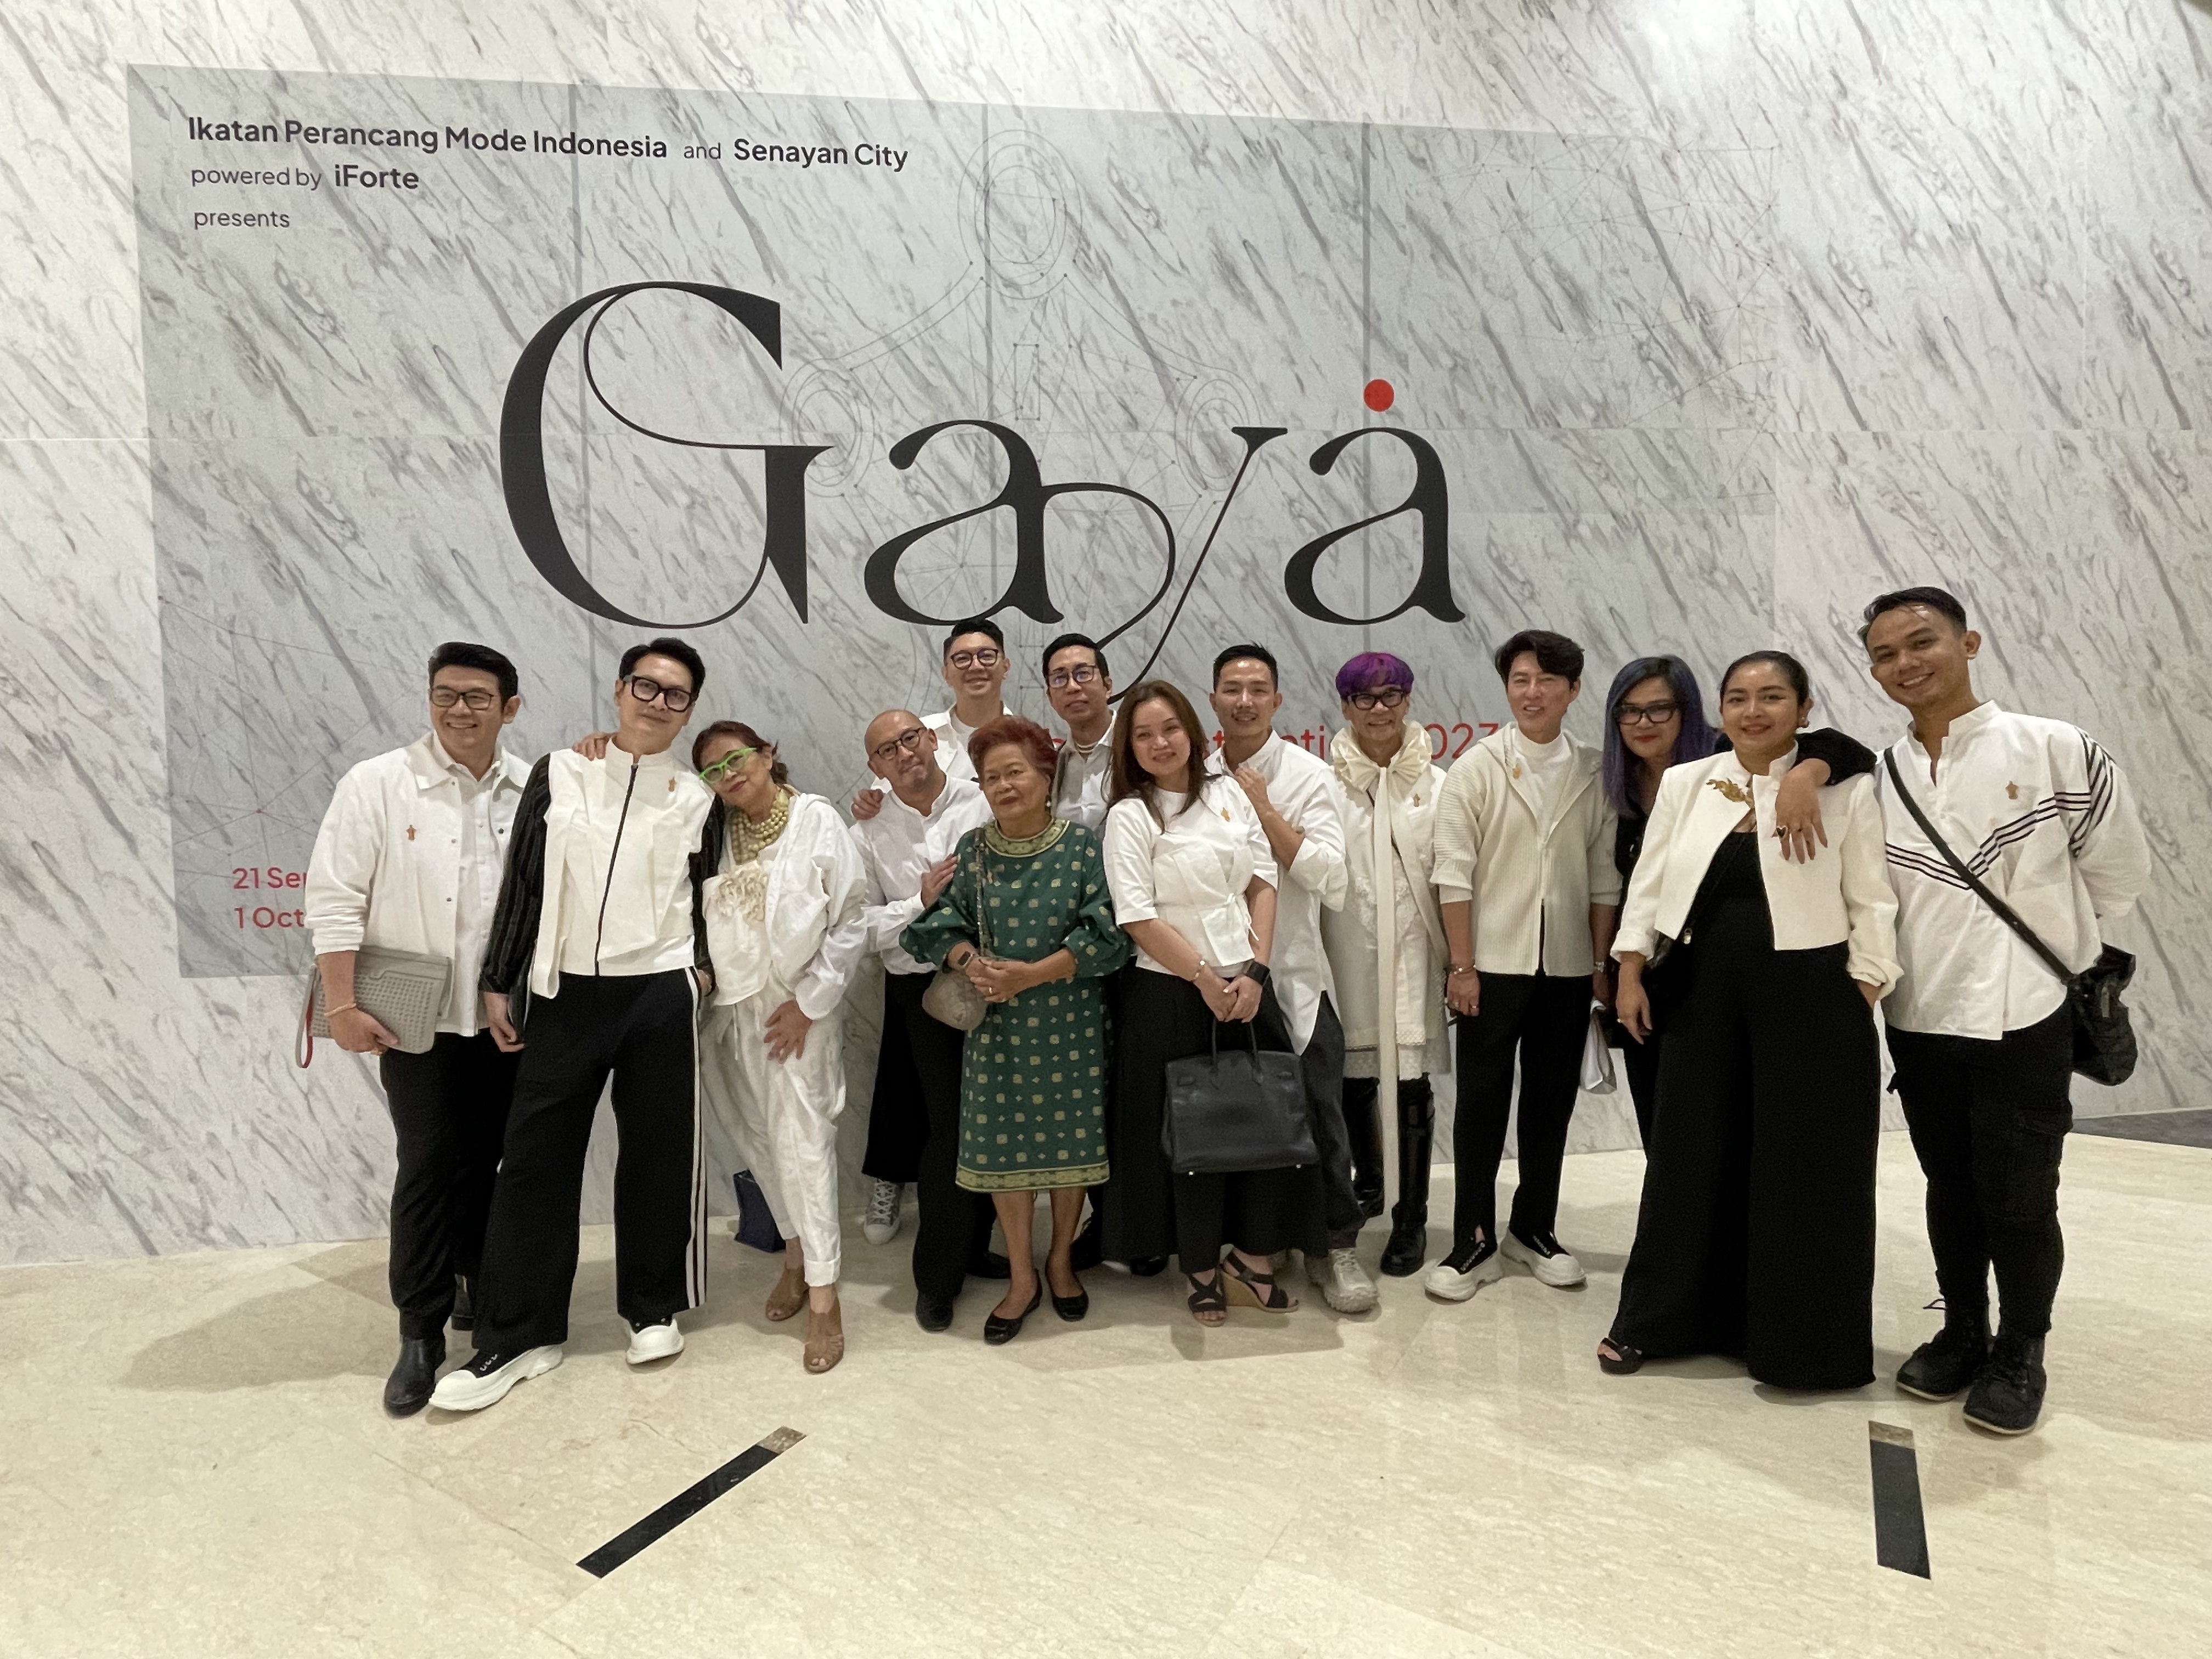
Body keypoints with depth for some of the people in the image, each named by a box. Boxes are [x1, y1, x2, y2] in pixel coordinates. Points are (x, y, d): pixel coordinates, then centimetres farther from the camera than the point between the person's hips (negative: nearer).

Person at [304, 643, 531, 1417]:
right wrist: (343, 1005, -11)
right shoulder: (376, 785, -6)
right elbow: (336, 899, -7)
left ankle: (482, 1285, 34)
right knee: (428, 1169, 1)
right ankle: (421, 1333, 14)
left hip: (508, 1016, 3)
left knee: (489, 1160, 14)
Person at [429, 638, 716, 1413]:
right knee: (536, 1157, 4)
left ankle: (653, 1307, 25)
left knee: (659, 1154, 7)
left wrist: (700, 968, -2)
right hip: (563, 993, 1)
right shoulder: (559, 773, 4)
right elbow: (521, 881, 5)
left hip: (661, 994, 0)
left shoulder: (699, 798, 4)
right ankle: (517, 1335, 16)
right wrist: (499, 983, 3)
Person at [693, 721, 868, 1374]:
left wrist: (807, 1002, -11)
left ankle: (824, 1295, 3)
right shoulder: (713, 832, 6)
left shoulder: (816, 819, -7)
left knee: (802, 1141, -6)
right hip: (734, 1008, 5)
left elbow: (851, 921, -9)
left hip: (799, 1008, -4)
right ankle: (797, 1252, 30)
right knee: (758, 1138, 11)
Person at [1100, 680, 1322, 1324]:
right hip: (1172, 995, -4)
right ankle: (1202, 1271, 25)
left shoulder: (1228, 793, 7)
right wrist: (1206, 979, -12)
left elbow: (1263, 883, 5)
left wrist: (1255, 971, -5)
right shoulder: (1130, 815, -5)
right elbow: (1138, 918, -11)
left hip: (1247, 986, 4)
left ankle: (1253, 1259, 25)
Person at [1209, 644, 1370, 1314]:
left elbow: (1329, 876, -14)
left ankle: (1333, 1244, 21)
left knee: (1315, 1115, 3)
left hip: (1293, 975, -2)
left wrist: (1263, 809, -14)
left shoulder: (1308, 774, -3)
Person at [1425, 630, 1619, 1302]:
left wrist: (1602, 962, 3)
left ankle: (1533, 1229, 29)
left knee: (1552, 1102, 12)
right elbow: (1454, 874, -7)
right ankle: (1474, 1241, 16)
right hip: (1493, 963, -2)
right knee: (1482, 1104, 4)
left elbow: (1605, 874, 5)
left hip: (1568, 966, 3)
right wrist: (1461, 965, -10)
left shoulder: (1594, 773, 4)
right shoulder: (1477, 767, -4)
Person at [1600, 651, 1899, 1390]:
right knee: (1691, 1156, 11)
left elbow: (1872, 905, -2)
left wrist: (1862, 1003, -6)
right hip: (1702, 993, 3)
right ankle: (1657, 1318, 25)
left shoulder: (1847, 790, -4)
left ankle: (1797, 1336, 24)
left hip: (1808, 997, -2)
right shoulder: (1683, 782, 4)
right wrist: (1630, 973, 3)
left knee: (1803, 1171, 6)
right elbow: (1649, 884, 8)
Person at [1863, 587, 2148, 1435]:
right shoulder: (1876, 778, -1)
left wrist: (2053, 958, 9)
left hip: (2024, 1021, -3)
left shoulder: (2058, 751, -9)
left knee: (2019, 1200, 6)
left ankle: (2021, 1356, 26)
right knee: (1950, 1188, 16)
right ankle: (1961, 1332, 34)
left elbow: (2118, 873, 1)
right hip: (1919, 1023, 3)